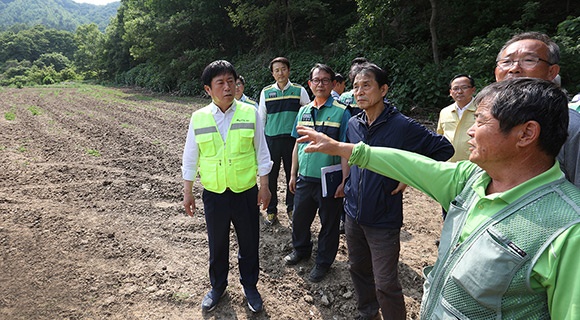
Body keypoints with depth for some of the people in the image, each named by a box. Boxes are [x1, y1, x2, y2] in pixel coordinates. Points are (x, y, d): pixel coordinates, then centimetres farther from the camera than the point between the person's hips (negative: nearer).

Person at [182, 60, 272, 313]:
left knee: (249, 243, 14)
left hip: (246, 192, -1)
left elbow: (261, 152, -1)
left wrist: (264, 186, 0)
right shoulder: (198, 118, -5)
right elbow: (190, 159, 3)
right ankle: (217, 286, 42)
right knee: (217, 244, 18)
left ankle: (250, 285, 39)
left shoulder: (250, 113, -7)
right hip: (214, 194, 1)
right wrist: (188, 192, 5)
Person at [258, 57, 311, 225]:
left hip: (293, 139, -1)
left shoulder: (299, 90, 2)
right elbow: (261, 118, 11)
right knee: (271, 175, 6)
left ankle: (292, 208, 26)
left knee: (293, 175, 8)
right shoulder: (266, 92, 6)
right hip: (271, 139, 1)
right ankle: (271, 210, 21)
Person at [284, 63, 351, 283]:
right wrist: (293, 174, 12)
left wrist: (344, 180, -14)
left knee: (329, 223, 11)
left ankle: (323, 262, 31)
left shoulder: (341, 112, -9)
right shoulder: (303, 111, 7)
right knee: (299, 217, 19)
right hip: (304, 178, 5)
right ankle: (301, 249, 45)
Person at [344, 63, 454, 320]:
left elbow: (444, 149, -8)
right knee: (358, 269, 21)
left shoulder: (402, 126, -16)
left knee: (385, 285, 0)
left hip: (383, 219, -6)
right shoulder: (353, 124, 2)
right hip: (353, 212, 6)